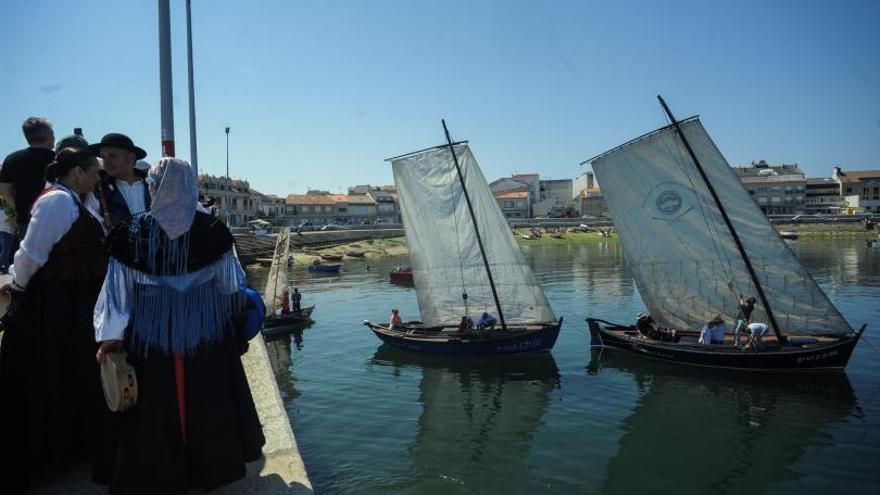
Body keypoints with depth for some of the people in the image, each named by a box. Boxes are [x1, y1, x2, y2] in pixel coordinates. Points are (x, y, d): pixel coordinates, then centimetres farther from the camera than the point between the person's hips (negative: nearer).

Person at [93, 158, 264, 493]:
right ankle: (213, 463, 31)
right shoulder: (213, 230, -9)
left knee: (157, 407, 13)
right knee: (209, 401, 16)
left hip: (151, 336, 0)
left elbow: (118, 288, -6)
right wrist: (237, 320, 16)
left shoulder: (132, 232, -10)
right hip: (207, 334, 1)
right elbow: (231, 285, 0)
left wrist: (111, 335, 0)